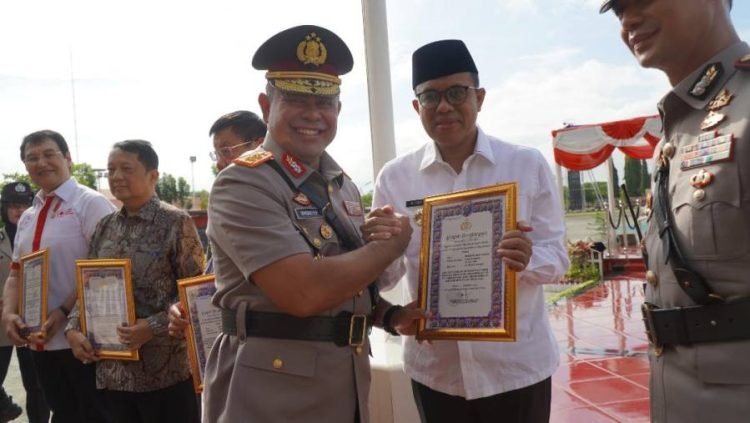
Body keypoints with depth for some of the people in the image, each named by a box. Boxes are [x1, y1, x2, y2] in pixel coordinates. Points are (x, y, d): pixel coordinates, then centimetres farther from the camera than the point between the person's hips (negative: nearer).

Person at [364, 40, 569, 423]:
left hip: (517, 366, 0)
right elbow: (388, 276, 0)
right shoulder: (395, 177, -3)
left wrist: (527, 260, -24)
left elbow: (557, 256, -2)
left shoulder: (527, 164, -4)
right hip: (435, 370, 1)